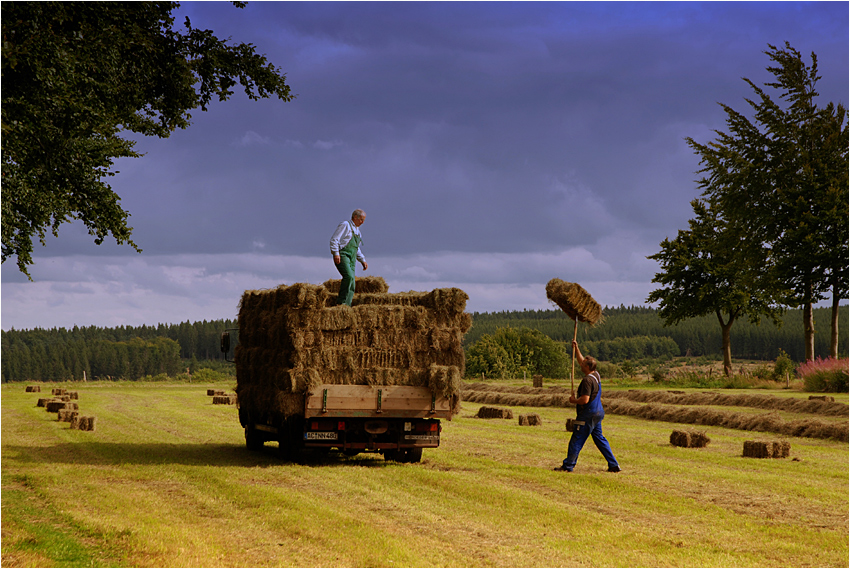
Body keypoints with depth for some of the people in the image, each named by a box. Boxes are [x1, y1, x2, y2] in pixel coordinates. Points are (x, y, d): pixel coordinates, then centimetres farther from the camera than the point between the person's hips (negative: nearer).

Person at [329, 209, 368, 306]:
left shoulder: (357, 231, 26)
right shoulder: (345, 225, 0)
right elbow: (334, 239, -8)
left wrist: (363, 260, 24)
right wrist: (336, 253, -19)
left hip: (352, 259, 8)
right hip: (342, 256, -8)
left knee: (352, 284, -3)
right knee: (348, 276, -27)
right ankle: (341, 301, -24)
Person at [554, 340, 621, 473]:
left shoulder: (588, 380, -20)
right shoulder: (596, 375, 8)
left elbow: (584, 400, -26)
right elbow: (581, 361, 24)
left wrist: (573, 400, -9)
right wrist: (576, 348, 24)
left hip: (588, 415, -10)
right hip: (597, 413, 10)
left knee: (576, 440, -2)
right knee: (600, 439, 14)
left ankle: (568, 465, 3)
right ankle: (614, 465, 11)